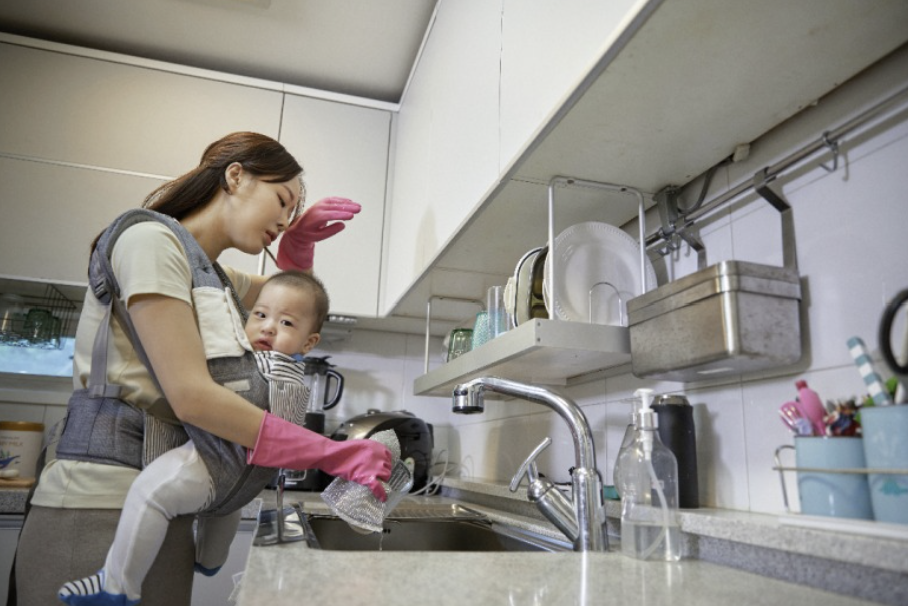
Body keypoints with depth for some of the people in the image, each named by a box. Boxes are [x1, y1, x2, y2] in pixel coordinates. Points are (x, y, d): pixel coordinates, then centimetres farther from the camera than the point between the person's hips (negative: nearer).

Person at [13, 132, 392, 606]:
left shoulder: (212, 276, 15)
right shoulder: (152, 241, -12)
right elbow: (192, 396, -21)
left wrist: (300, 243, 9)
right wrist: (333, 454, -20)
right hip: (101, 508, -8)